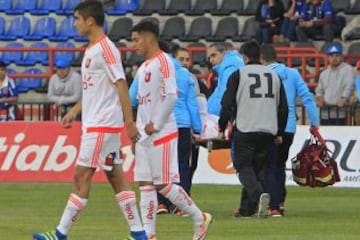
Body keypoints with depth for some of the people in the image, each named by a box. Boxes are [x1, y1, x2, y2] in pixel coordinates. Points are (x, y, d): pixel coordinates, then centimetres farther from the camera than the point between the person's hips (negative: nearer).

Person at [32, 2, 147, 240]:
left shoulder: (106, 49, -14)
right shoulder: (91, 50, 15)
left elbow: (121, 85, -18)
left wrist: (129, 122, -21)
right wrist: (75, 111, 20)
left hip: (102, 125, -10)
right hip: (94, 123, 10)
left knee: (82, 176, -7)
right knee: (115, 176, 8)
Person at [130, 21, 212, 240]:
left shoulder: (163, 62, -11)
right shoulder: (144, 67, 17)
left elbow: (171, 96, -19)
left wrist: (155, 125, -17)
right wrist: (138, 132, 13)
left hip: (162, 134, -9)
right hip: (145, 136, 9)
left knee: (163, 184, -7)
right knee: (145, 184, 3)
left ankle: (200, 219, 7)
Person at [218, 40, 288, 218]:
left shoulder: (238, 75, 0)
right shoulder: (274, 75, 13)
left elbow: (227, 104, -3)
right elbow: (283, 107, 15)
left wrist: (222, 128, 6)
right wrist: (279, 133, 22)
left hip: (245, 129, -4)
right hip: (268, 130, 4)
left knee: (244, 166, 0)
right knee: (258, 167, 13)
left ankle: (259, 195, -27)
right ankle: (247, 209, 11)